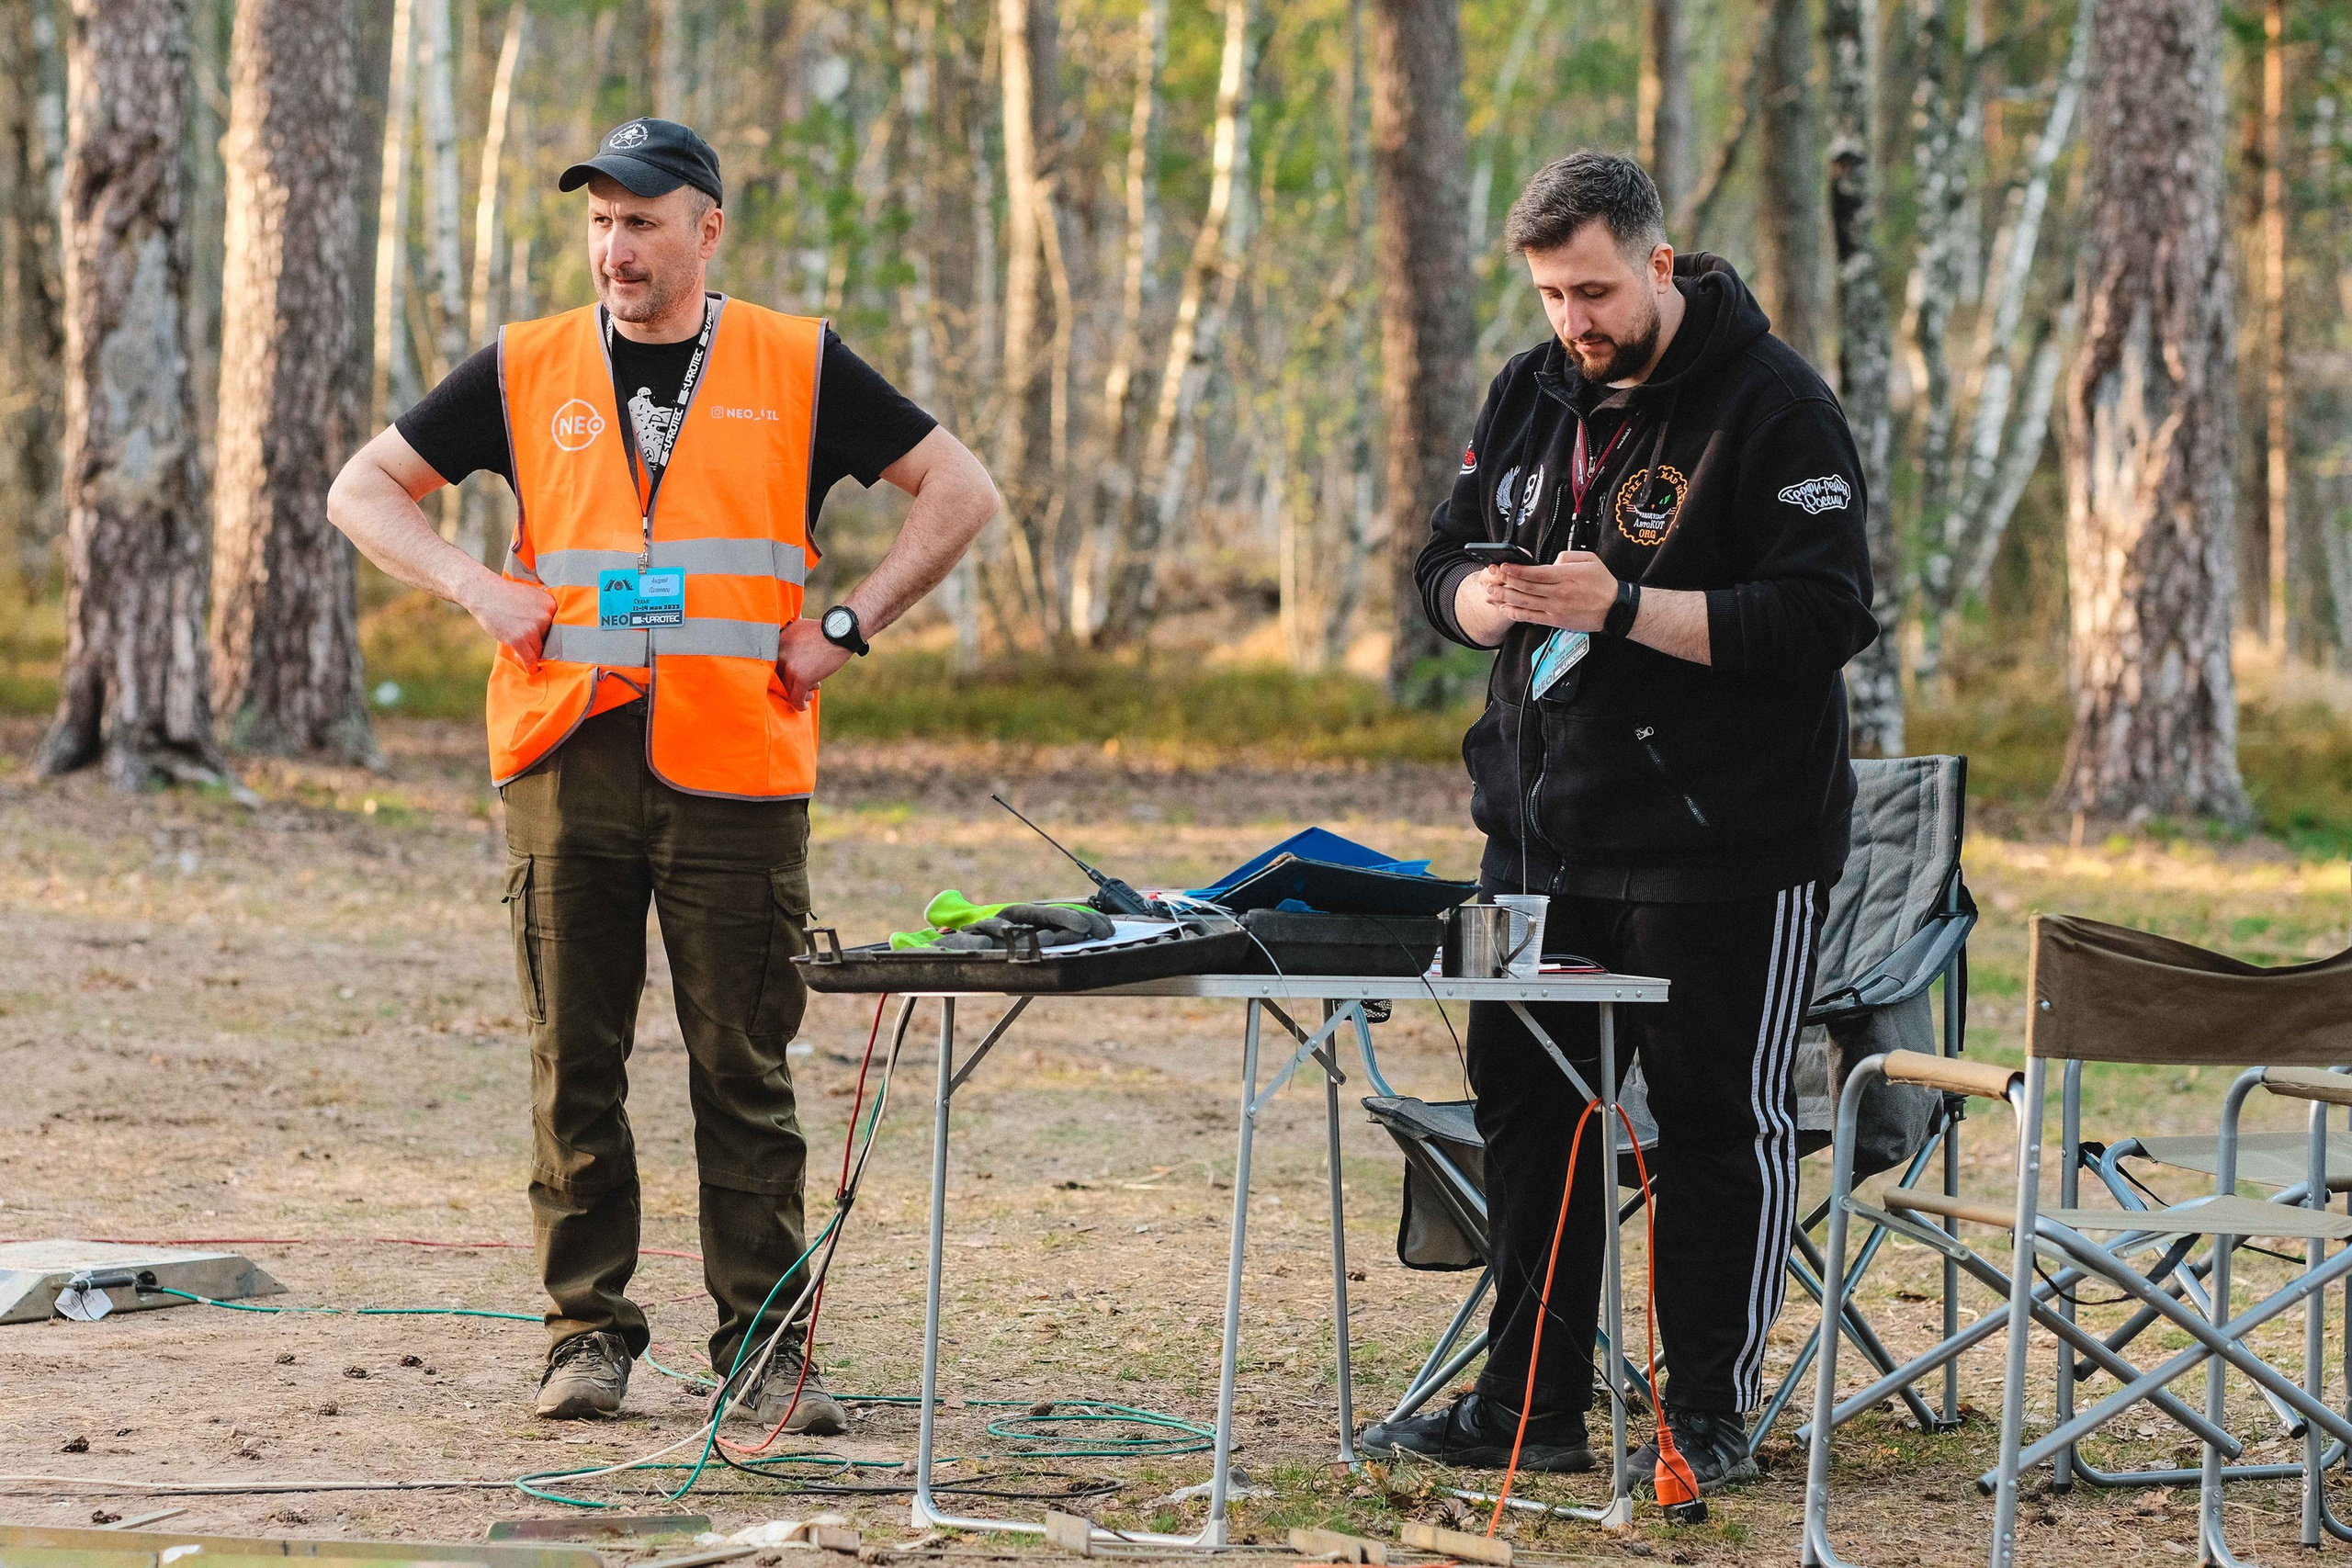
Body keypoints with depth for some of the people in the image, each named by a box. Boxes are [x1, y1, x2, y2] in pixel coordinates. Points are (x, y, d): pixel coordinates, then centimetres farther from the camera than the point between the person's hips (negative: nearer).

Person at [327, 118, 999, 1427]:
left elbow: (962, 493, 8)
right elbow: (364, 491, 16)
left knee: (745, 1072, -1)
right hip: (569, 765, 2)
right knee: (575, 1066, 3)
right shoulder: (526, 371, 10)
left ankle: (765, 1349, 4)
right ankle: (588, 1334, 11)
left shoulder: (798, 369, 6)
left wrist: (846, 628, 0)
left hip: (738, 771, -1)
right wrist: (475, 586, 0)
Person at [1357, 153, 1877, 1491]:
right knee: (1529, 1106, 11)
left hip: (1725, 841, -7)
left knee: (1718, 1118, 0)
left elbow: (1824, 617, -18)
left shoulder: (1773, 406, -11)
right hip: (1542, 829, 7)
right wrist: (1487, 599, -8)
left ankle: (1712, 1413, 9)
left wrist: (1623, 606, -22)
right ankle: (1531, 1405, 20)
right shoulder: (1533, 396, 11)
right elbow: (1444, 563, 17)